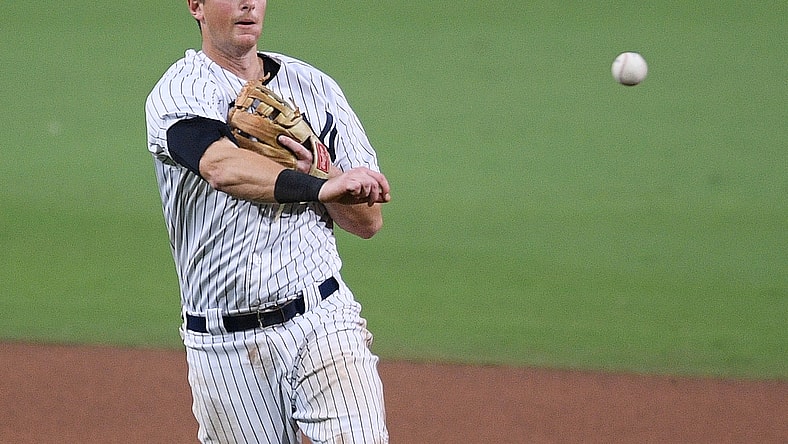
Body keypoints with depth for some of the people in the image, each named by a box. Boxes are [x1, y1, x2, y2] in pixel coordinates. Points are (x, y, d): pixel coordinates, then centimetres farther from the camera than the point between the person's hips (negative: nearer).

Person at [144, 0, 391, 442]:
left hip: (323, 319, 1)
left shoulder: (314, 87, 11)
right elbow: (224, 167, -24)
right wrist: (320, 188, -39)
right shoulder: (178, 93, -1)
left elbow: (369, 221, 9)